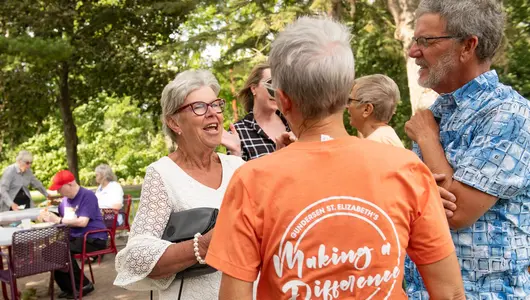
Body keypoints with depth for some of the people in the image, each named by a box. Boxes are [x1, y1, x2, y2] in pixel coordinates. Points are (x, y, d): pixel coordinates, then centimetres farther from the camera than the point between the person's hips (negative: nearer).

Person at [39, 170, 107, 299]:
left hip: (93, 239, -8)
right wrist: (48, 216, 0)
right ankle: (68, 288, -4)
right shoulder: (66, 199, 12)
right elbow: (63, 220, 19)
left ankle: (84, 284, -10)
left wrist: (58, 220, -21)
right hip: (75, 237, 8)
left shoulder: (87, 196, -13)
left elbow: (82, 222, -23)